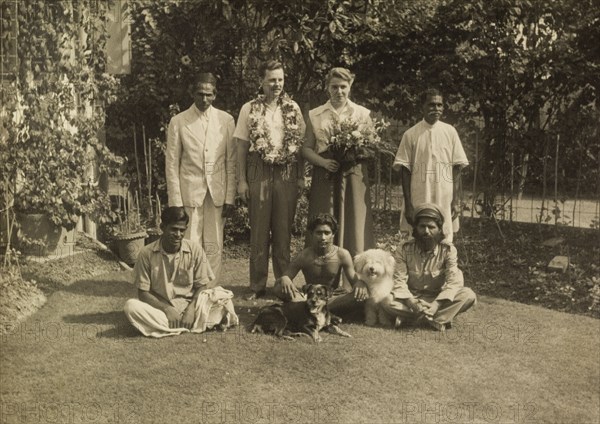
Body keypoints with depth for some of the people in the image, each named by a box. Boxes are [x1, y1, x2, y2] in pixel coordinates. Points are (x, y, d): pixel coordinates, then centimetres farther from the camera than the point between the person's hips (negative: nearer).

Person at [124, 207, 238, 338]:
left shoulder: (195, 250, -5)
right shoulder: (147, 253, -8)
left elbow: (201, 286, 0)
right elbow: (143, 292, -5)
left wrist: (192, 309, -18)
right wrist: (167, 309, -19)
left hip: (189, 305, 0)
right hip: (160, 307, 0)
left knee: (223, 298, -24)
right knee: (131, 306, -31)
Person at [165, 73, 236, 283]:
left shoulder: (226, 120, 6)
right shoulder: (178, 122, 2)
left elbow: (231, 162, 6)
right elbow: (172, 164, 2)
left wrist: (230, 198, 0)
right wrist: (175, 202, -4)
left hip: (217, 193, 1)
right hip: (190, 192, -1)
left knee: (214, 246, 3)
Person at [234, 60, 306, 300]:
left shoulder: (293, 109, 8)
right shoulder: (249, 109, 3)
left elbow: (300, 144, 8)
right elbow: (241, 146, 2)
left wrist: (301, 176, 2)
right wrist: (241, 180, -3)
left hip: (286, 174, 1)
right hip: (259, 174, -1)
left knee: (284, 232, 7)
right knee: (259, 231, 2)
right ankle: (257, 287, 10)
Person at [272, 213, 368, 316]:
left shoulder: (342, 255, -7)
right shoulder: (303, 257, -9)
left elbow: (354, 279, -5)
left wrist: (359, 283, -31)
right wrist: (284, 279, -35)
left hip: (333, 297, 1)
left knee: (363, 294, -31)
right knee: (279, 288, -26)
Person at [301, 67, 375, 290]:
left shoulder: (363, 114, 10)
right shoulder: (315, 115, 11)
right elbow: (306, 148, 8)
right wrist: (324, 162, -11)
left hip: (354, 177, 0)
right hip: (324, 177, 1)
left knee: (355, 227, -3)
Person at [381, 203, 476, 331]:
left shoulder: (448, 249, -10)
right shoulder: (406, 249, -9)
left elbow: (453, 282, -19)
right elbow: (399, 280, -15)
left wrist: (435, 305, -34)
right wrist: (412, 304, -33)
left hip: (438, 298, 1)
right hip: (411, 298, 0)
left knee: (468, 295, -27)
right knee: (386, 300, -30)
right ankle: (439, 319, -28)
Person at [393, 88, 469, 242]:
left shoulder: (450, 132, 4)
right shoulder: (411, 134, 0)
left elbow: (457, 168, 5)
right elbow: (405, 171, 0)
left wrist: (455, 200, -1)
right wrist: (408, 205, -5)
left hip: (445, 202, 1)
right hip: (419, 201, -1)